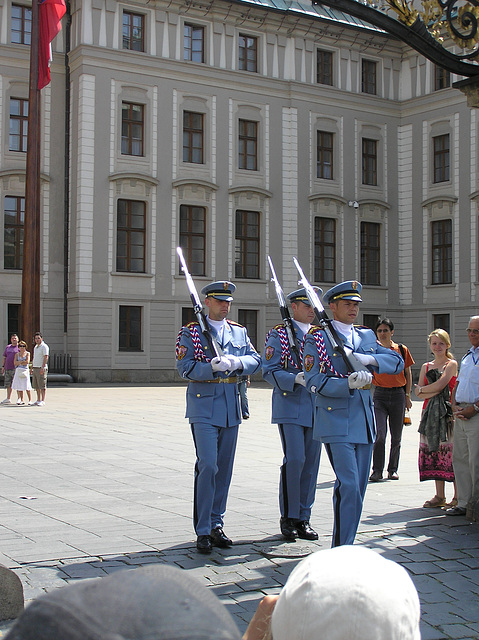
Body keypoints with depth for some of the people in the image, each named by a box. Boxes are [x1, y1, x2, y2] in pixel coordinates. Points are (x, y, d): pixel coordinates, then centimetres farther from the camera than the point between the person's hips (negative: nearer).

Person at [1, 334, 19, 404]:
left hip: (16, 369, -5)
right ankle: (8, 399, 14)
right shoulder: (7, 347, 17)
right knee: (8, 384, 8)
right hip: (7, 368, 5)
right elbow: (4, 358, 20)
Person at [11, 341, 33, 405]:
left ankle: (30, 400, -3)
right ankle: (21, 400, 7)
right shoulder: (17, 354, 14)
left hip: (25, 370, -3)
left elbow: (27, 362, -7)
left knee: (27, 386, -8)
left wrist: (19, 363, -2)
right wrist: (22, 361, -8)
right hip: (18, 370, 4)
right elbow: (15, 362, 3)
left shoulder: (27, 353, 5)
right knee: (19, 386, 1)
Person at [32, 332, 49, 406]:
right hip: (35, 368, 9)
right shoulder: (36, 347, 19)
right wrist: (32, 368, 21)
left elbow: (46, 357, -17)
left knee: (42, 386, -8)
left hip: (41, 369, -9)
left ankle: (42, 401, -8)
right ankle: (38, 400, 15)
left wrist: (42, 367, -24)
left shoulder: (44, 346, -8)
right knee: (36, 386, 9)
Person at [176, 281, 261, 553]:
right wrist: (212, 367, -25)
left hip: (231, 408, 5)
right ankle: (203, 531, -4)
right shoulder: (191, 332, -1)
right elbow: (185, 368, -10)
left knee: (225, 469, 9)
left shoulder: (239, 332, 13)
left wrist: (237, 362, -15)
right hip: (204, 409, -5)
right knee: (207, 467, -12)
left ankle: (216, 525, 20)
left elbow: (256, 360, 5)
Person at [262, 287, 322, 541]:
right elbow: (269, 371, -7)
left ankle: (303, 518, 15)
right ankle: (288, 517, 5)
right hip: (290, 407, -5)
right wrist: (296, 378, -21)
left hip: (316, 408, 5)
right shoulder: (279, 334, -1)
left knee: (311, 461, 6)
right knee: (294, 459, -11)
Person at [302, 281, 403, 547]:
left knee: (358, 487, 10)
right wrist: (349, 384, -25)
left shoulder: (367, 336, 15)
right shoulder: (317, 338, -3)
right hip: (336, 423, -6)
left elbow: (398, 361, 7)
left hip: (364, 422, 7)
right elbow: (314, 383, -11)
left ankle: (344, 547, 21)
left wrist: (370, 359, -11)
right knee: (349, 486, -13)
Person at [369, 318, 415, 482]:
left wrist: (407, 395, 7)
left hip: (398, 395, 2)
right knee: (380, 434, -12)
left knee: (396, 436, 8)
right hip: (379, 395, -1)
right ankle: (377, 470, -5)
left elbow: (408, 374, 11)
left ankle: (393, 469, 21)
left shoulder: (402, 350, 5)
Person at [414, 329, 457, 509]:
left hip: (448, 412, -5)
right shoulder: (426, 366, 15)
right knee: (434, 452, 4)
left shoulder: (451, 364, 1)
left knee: (450, 452, -8)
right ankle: (440, 496, 10)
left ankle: (457, 497, -2)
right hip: (430, 412, 5)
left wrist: (422, 389, 2)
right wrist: (435, 391, -10)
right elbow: (419, 394, 7)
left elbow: (440, 385, -12)